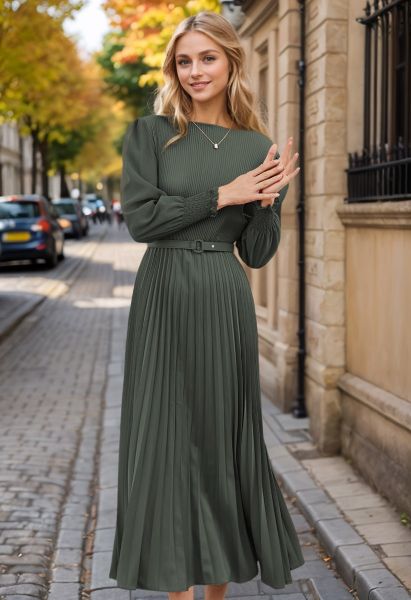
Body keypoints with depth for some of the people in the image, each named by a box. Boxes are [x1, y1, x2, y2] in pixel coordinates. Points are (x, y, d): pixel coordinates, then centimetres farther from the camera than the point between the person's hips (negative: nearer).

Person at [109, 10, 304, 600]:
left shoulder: (258, 148, 7)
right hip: (164, 300, -1)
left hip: (226, 305, 2)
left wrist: (268, 201, -12)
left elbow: (258, 254, 5)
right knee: (168, 437, 1)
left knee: (225, 435, 7)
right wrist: (224, 194, -11)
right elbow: (140, 218, -11)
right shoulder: (150, 133, 1)